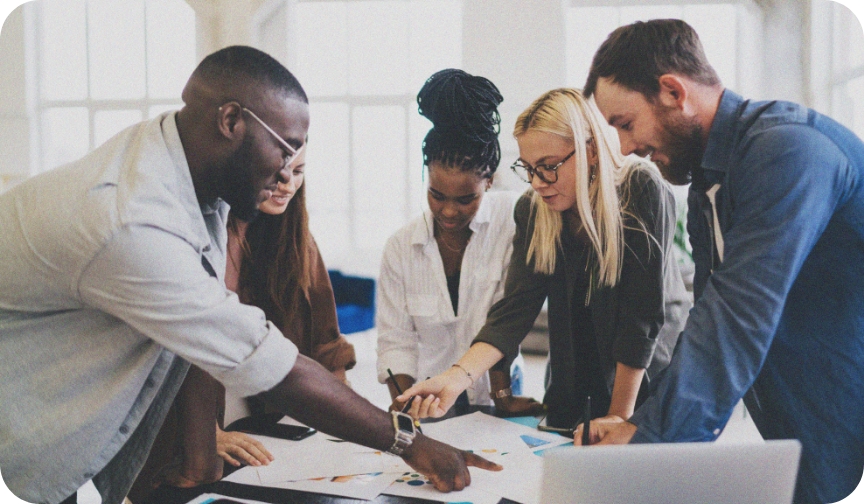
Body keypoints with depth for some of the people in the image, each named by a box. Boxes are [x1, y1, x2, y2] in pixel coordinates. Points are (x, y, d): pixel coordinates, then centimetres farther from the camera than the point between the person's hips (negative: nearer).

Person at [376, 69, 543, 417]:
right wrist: (404, 403, -16)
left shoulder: (509, 217, -7)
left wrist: (502, 394, -10)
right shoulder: (400, 247, -1)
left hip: (489, 396, -2)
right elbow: (396, 340, -1)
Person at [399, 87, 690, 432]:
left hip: (649, 374, -3)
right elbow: (516, 307, -16)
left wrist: (619, 416, -20)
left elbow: (644, 312, -22)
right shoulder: (532, 210, -8)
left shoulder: (643, 191, -22)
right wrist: (458, 376, -32)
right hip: (572, 385, 4)